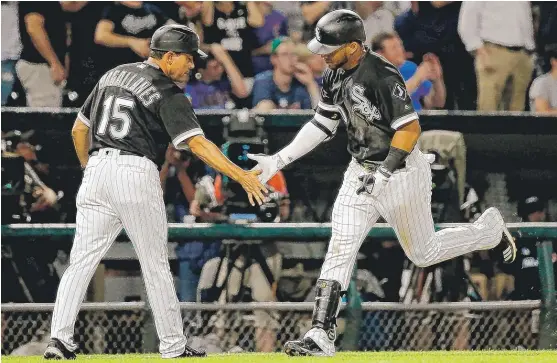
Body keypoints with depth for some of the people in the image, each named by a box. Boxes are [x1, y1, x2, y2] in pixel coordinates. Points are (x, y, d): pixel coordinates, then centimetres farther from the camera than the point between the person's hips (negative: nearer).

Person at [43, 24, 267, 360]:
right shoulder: (169, 94, -4)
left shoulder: (112, 76, 17)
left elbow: (79, 129, 21)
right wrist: (241, 177, -19)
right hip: (137, 173, -5)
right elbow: (197, 143, -15)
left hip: (97, 168, 5)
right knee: (156, 264, 4)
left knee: (82, 260, 3)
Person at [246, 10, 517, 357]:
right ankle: (321, 336, -10)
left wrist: (384, 174, -28)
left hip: (402, 173, -7)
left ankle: (490, 228, 36)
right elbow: (322, 126, 10)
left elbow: (410, 129, -24)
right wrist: (278, 160, 3)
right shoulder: (335, 76, 0)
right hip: (361, 172, 7)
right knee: (340, 247, -6)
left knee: (424, 253, 10)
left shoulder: (383, 76, -25)